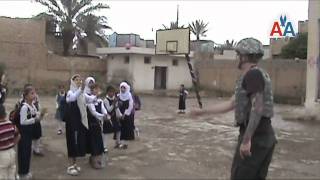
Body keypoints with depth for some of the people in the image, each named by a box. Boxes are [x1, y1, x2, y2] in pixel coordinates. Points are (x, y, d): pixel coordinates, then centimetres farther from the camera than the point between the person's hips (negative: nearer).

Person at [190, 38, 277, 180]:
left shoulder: (253, 74, -13)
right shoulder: (258, 74, 18)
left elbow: (257, 108, -23)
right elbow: (230, 104, 19)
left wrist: (246, 139, -26)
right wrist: (203, 111, 21)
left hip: (255, 137, -9)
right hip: (265, 136, 9)